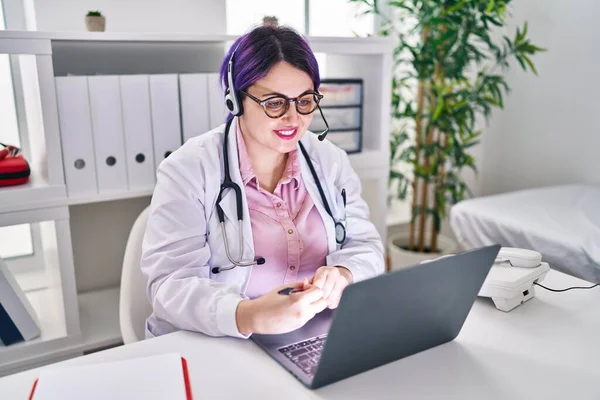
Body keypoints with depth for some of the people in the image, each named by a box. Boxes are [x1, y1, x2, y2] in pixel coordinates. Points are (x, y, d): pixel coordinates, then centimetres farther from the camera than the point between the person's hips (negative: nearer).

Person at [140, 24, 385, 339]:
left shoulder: (331, 161, 4)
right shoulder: (187, 170, -10)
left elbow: (366, 246, 3)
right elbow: (170, 285, -17)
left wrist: (344, 275, -20)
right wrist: (250, 316, -35)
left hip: (320, 341, 3)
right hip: (215, 349, -3)